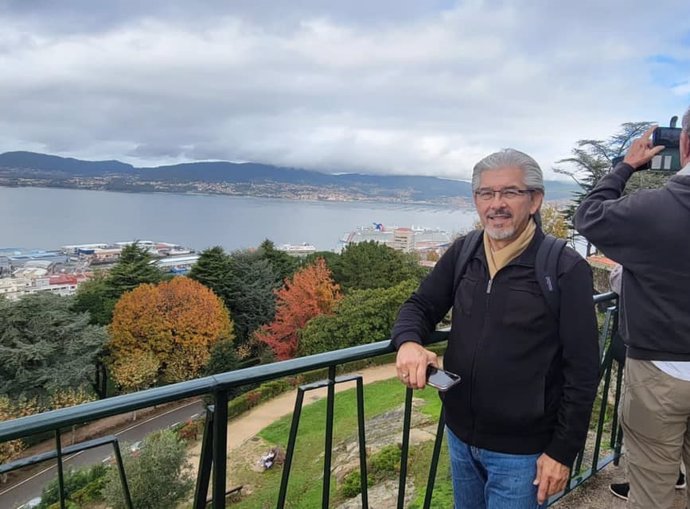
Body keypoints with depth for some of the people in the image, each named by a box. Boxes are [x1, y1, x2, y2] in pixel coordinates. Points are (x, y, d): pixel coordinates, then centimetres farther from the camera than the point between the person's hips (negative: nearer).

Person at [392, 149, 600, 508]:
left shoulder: (566, 270, -16)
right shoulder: (462, 253, -2)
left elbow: (582, 372, -13)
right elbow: (420, 306, 4)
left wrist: (563, 451, -10)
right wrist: (409, 342, -19)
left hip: (520, 451, -5)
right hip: (459, 434, 5)